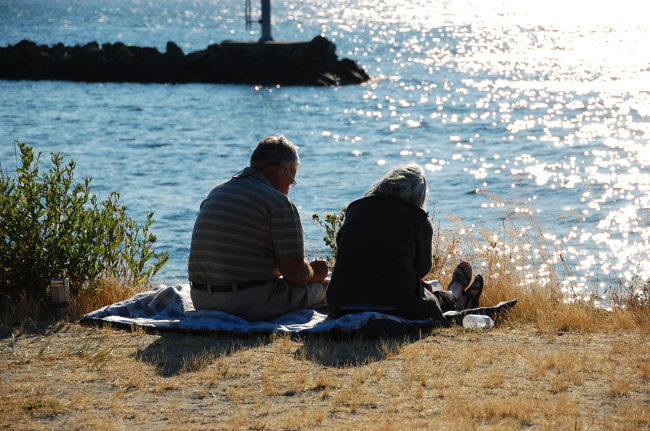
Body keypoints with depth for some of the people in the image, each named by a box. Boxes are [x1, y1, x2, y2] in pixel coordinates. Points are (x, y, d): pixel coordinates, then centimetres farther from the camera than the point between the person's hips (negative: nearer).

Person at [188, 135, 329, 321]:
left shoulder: (214, 194, 16)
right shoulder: (279, 203, -9)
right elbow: (295, 274, -13)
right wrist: (314, 272, 12)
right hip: (253, 305, -8)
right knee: (323, 286, 11)